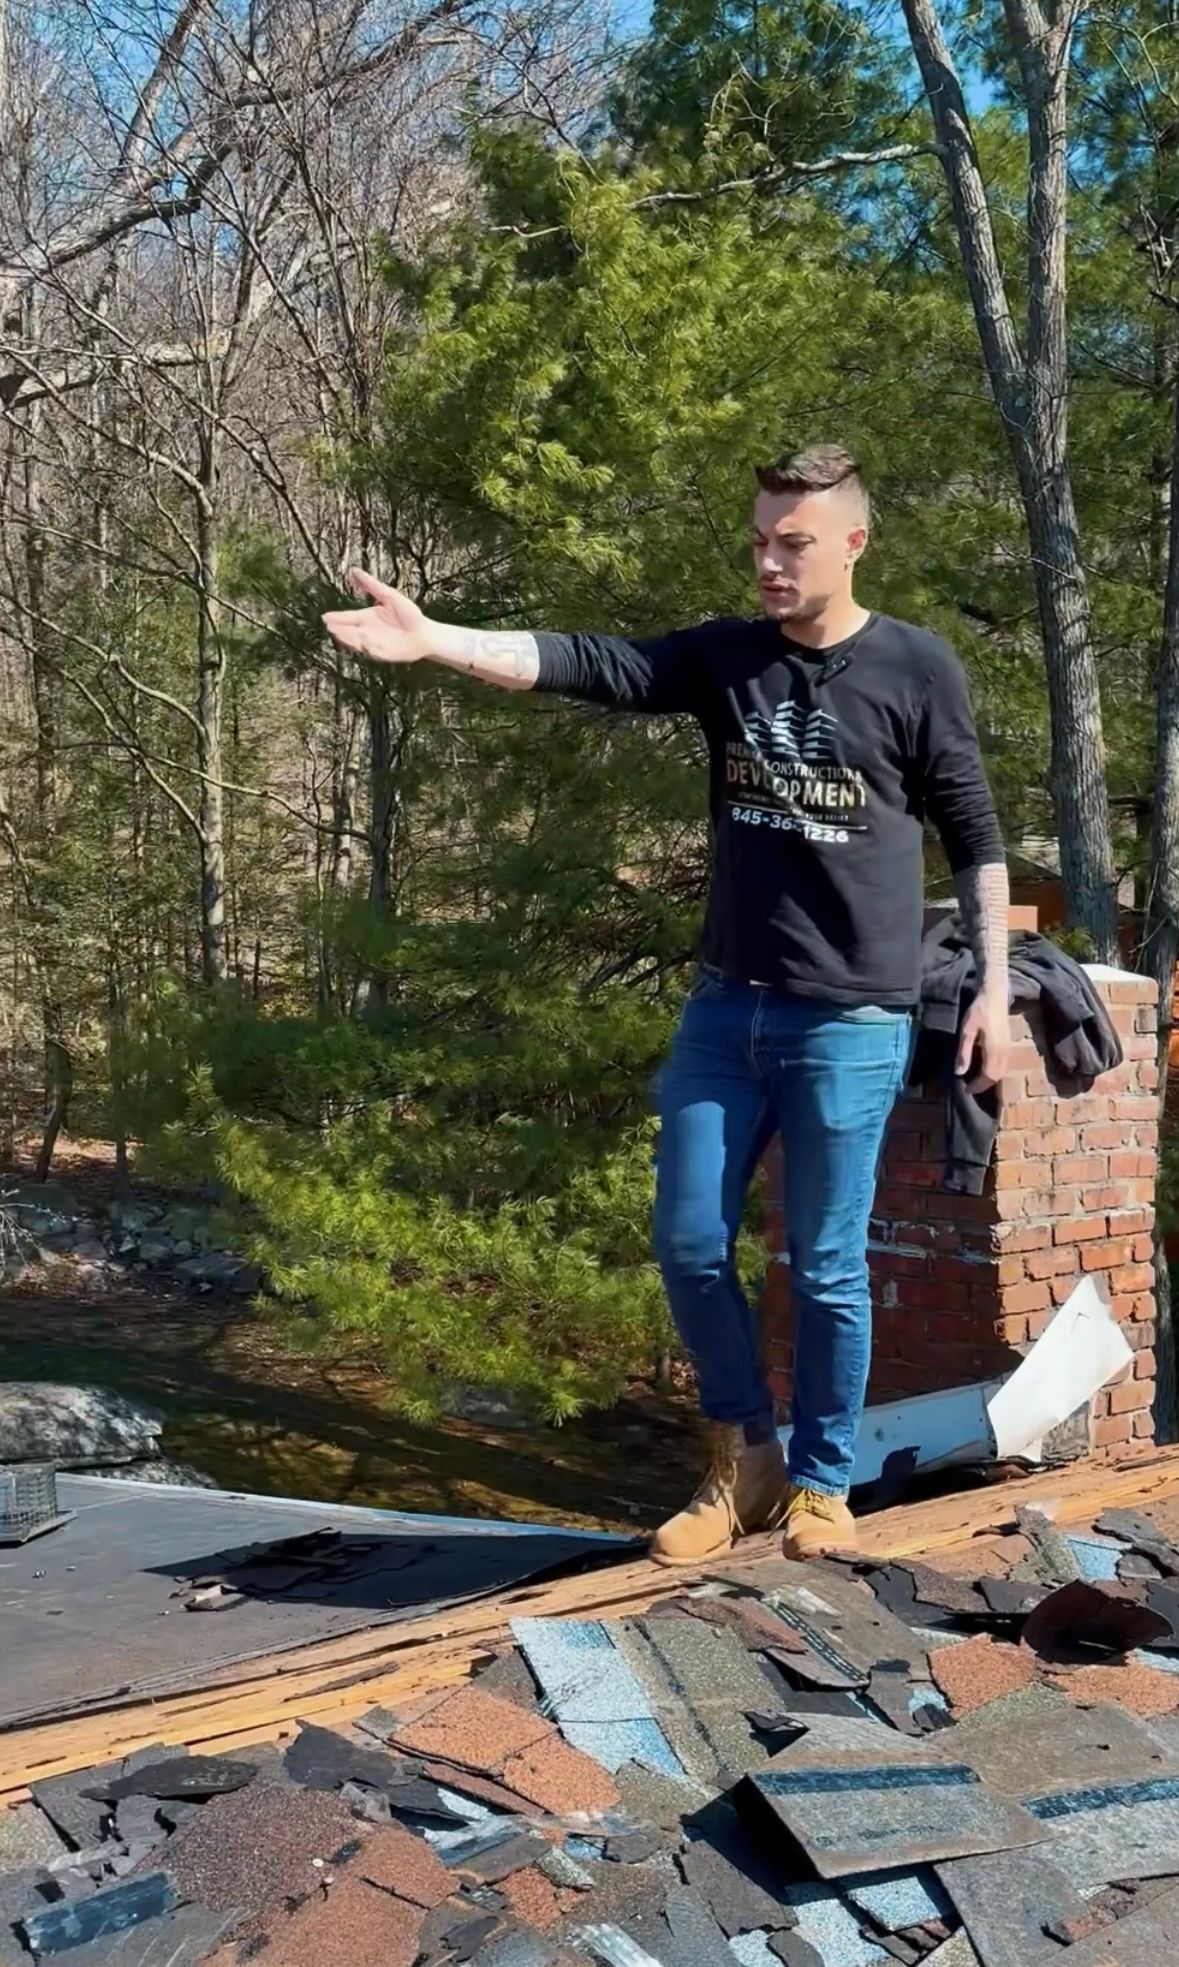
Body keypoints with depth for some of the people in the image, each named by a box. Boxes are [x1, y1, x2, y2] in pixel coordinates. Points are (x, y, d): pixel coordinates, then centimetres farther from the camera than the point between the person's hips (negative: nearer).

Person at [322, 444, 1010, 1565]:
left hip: (852, 1020, -4)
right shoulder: (723, 658, 5)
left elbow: (974, 838, 2)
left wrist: (993, 985, -1)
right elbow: (580, 665, -8)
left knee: (827, 1267, 4)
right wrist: (434, 641, -21)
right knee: (689, 1242, 6)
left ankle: (821, 1487, 23)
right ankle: (743, 1461, 27)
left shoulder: (916, 670, -3)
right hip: (727, 1006, 4)